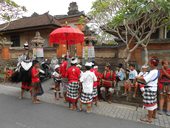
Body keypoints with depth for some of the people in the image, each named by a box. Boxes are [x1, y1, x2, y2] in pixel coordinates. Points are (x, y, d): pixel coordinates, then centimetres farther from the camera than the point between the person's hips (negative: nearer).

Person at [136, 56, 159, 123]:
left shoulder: (153, 72, -23)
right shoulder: (156, 71, 9)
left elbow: (145, 79, -28)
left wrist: (137, 77, -13)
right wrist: (141, 77, 2)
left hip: (150, 89, -10)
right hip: (153, 88, 10)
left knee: (149, 103, -1)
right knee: (153, 102, 21)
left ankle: (149, 118, 9)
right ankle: (153, 115, 37)